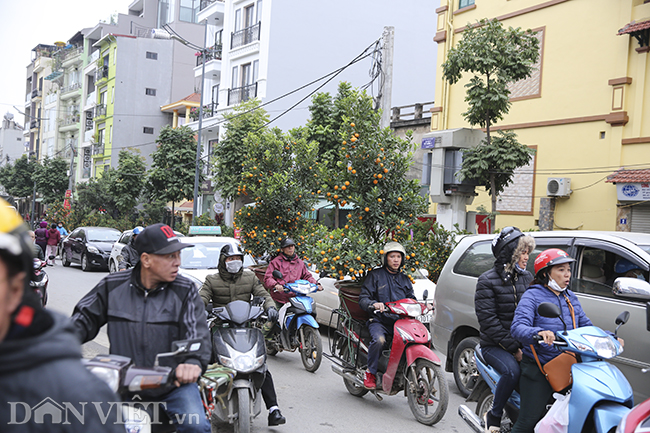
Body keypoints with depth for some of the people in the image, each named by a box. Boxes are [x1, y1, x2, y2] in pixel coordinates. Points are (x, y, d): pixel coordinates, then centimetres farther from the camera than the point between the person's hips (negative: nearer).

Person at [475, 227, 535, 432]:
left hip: (522, 343, 5)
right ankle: (494, 416, -9)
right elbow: (488, 320, -12)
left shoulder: (527, 278, 13)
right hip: (494, 345, -5)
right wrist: (513, 348, -17)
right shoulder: (488, 280, -5)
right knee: (512, 371, -32)